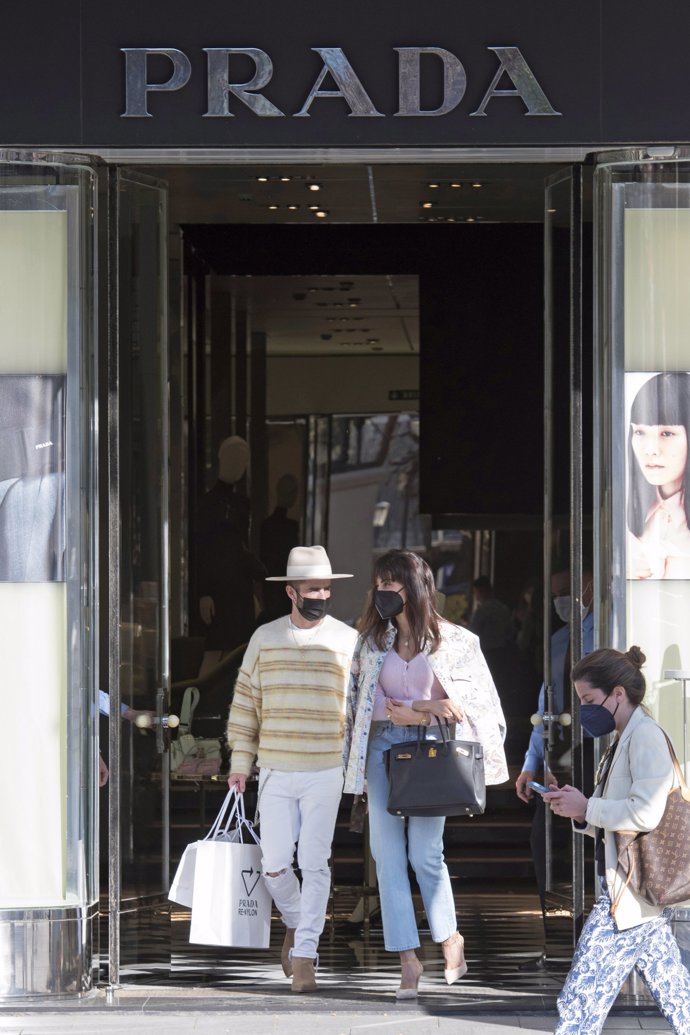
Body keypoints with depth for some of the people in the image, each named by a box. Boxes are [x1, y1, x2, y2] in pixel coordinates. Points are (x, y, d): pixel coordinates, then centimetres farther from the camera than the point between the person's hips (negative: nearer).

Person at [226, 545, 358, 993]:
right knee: (275, 864, 1)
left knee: (315, 864, -5)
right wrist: (240, 764, 6)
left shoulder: (348, 640, 2)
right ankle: (296, 922, 30)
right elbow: (245, 703, 10)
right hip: (275, 772, 2)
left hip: (326, 772, -2)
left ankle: (304, 954, 0)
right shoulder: (265, 638, 6)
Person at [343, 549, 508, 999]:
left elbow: (479, 696, 2)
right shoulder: (372, 641, 10)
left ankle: (450, 938, 15)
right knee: (387, 853, -5)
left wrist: (427, 707, -9)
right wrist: (409, 713, -6)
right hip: (383, 747, 3)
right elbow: (360, 702, 9)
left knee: (424, 852, -9)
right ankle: (408, 959, -3)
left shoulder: (454, 641, 0)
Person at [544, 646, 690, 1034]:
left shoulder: (645, 736, -12)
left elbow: (645, 813, -24)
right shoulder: (625, 740, 18)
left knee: (583, 992, -9)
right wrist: (580, 811, 4)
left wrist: (586, 807, -13)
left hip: (632, 890, -10)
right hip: (647, 896, 10)